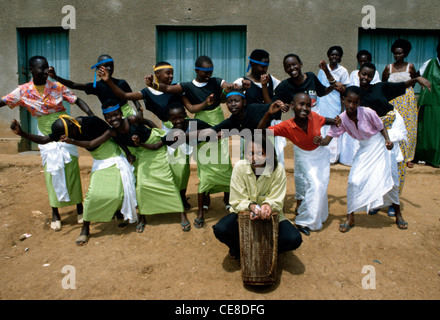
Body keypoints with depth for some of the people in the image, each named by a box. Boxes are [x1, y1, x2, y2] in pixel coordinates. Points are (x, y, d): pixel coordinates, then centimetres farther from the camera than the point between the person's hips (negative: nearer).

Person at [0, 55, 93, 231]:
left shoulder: (57, 86, -7)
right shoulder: (23, 91, -4)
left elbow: (78, 101, -7)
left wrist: (93, 117, -19)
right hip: (46, 136, 1)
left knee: (71, 169, 1)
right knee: (51, 171, 4)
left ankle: (79, 208, 14)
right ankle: (55, 213, 16)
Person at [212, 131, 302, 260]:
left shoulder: (278, 169, -18)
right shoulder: (239, 167, -17)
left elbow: (277, 201, -13)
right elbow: (237, 201, -13)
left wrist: (268, 205, -37)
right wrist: (251, 206, -35)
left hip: (270, 215, 0)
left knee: (294, 239, -24)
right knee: (220, 230, -28)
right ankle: (239, 248, 8)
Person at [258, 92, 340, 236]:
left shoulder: (314, 116, -26)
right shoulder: (287, 126, -31)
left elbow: (326, 120, -3)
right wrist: (268, 114, -48)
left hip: (321, 154, 3)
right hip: (304, 157, -3)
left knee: (321, 186, 8)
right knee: (315, 184, -15)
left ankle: (317, 215, 35)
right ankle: (304, 221, 0)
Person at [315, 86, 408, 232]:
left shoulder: (368, 113, -22)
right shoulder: (341, 119, -15)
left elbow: (382, 127, -6)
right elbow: (328, 139, -17)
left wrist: (388, 140, -24)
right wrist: (319, 141, -39)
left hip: (379, 146, -2)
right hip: (363, 150, 2)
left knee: (388, 179, -1)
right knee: (354, 181, -9)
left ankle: (398, 214, 23)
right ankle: (350, 218, 6)